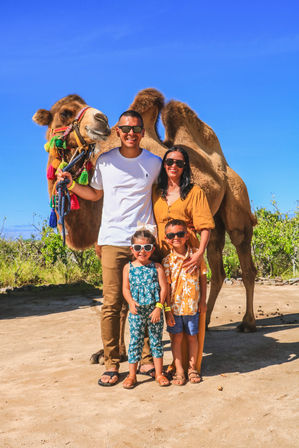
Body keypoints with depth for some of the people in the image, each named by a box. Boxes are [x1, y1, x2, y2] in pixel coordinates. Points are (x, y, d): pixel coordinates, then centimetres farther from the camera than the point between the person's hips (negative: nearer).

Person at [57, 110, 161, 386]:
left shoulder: (154, 163, 6)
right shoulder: (105, 162, 7)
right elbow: (96, 194, 20)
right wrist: (72, 184, 7)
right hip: (113, 240, 0)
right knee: (112, 304, -1)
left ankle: (147, 358, 18)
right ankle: (111, 365, 9)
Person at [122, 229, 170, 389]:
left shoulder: (157, 267, 2)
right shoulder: (128, 267, 5)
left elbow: (163, 288, -3)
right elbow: (125, 288, 1)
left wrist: (159, 307, -12)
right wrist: (131, 302, -16)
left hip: (154, 310, 0)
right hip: (136, 311, 0)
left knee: (156, 340, 9)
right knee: (135, 341, 4)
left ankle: (159, 374, 20)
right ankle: (131, 375, 14)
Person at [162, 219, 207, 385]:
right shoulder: (167, 260, -7)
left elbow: (203, 277, 5)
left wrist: (203, 301, 4)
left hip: (193, 305, 1)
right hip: (174, 306, -1)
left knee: (192, 337, 11)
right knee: (177, 337, 8)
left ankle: (192, 368, 27)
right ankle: (179, 370, 20)